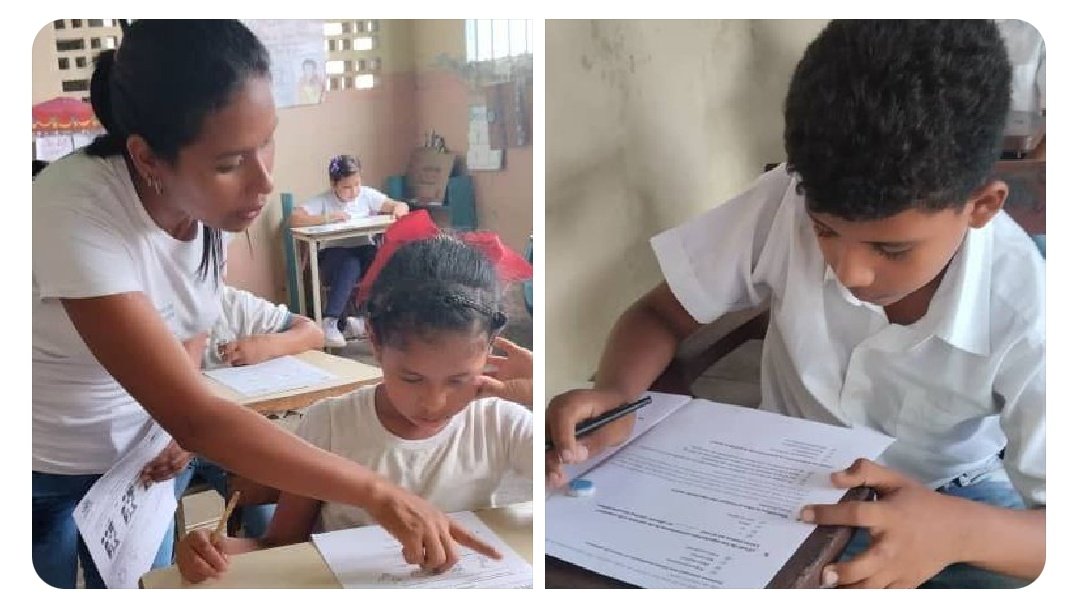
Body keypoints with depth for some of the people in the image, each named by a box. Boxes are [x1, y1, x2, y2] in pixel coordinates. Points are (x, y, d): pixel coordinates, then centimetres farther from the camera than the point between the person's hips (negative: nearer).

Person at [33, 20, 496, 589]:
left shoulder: (212, 193, -16)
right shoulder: (76, 215, -35)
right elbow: (194, 419, -38)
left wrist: (180, 420, -13)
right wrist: (379, 495, -40)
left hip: (138, 450, 5)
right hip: (46, 471, -4)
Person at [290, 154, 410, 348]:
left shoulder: (367, 195, 5)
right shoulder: (322, 201, -3)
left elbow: (402, 206, 5)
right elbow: (293, 219, -15)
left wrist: (399, 209, -21)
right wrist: (327, 218, -24)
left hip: (363, 248, 3)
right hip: (334, 252, -3)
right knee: (350, 266, -36)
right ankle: (330, 322, -36)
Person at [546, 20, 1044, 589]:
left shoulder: (1022, 318, -25)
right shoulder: (787, 203, -24)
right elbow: (659, 316, -11)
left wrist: (959, 531, -39)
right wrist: (613, 393, -32)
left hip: (945, 498, 0)